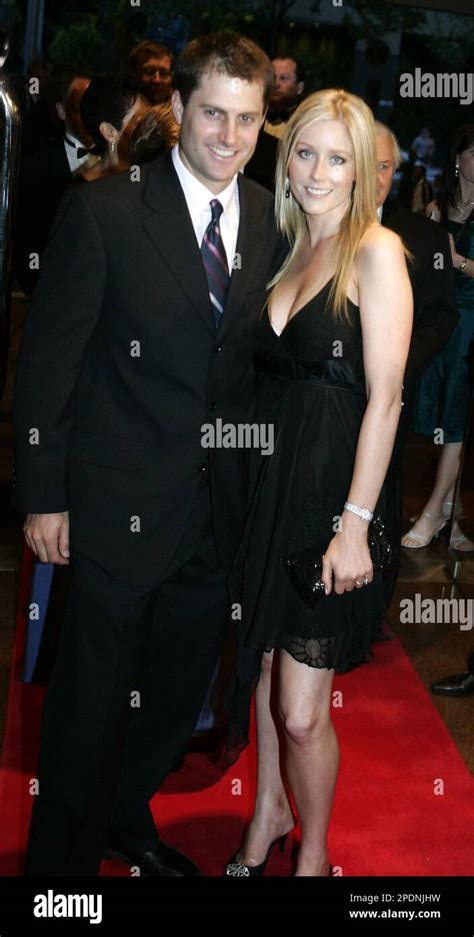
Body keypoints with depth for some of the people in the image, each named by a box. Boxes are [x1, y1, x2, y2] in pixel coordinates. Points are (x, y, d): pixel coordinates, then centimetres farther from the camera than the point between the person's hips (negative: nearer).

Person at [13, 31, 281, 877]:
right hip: (120, 504, -5)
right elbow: (47, 358, -9)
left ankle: (127, 818, 45)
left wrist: (260, 485, 5)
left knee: (179, 689, 20)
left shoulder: (273, 222, 3)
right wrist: (43, 497, -9)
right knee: (93, 696, 8)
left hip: (222, 509, 5)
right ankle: (62, 855, 31)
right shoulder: (103, 211, -11)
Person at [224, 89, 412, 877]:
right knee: (258, 672, 17)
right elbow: (270, 375, 11)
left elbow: (384, 398, -14)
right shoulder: (285, 249, 10)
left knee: (302, 712, -1)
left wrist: (355, 524, -17)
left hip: (329, 493, -6)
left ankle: (314, 854, 24)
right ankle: (268, 813, 41)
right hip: (265, 485, 6)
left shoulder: (377, 251, -9)